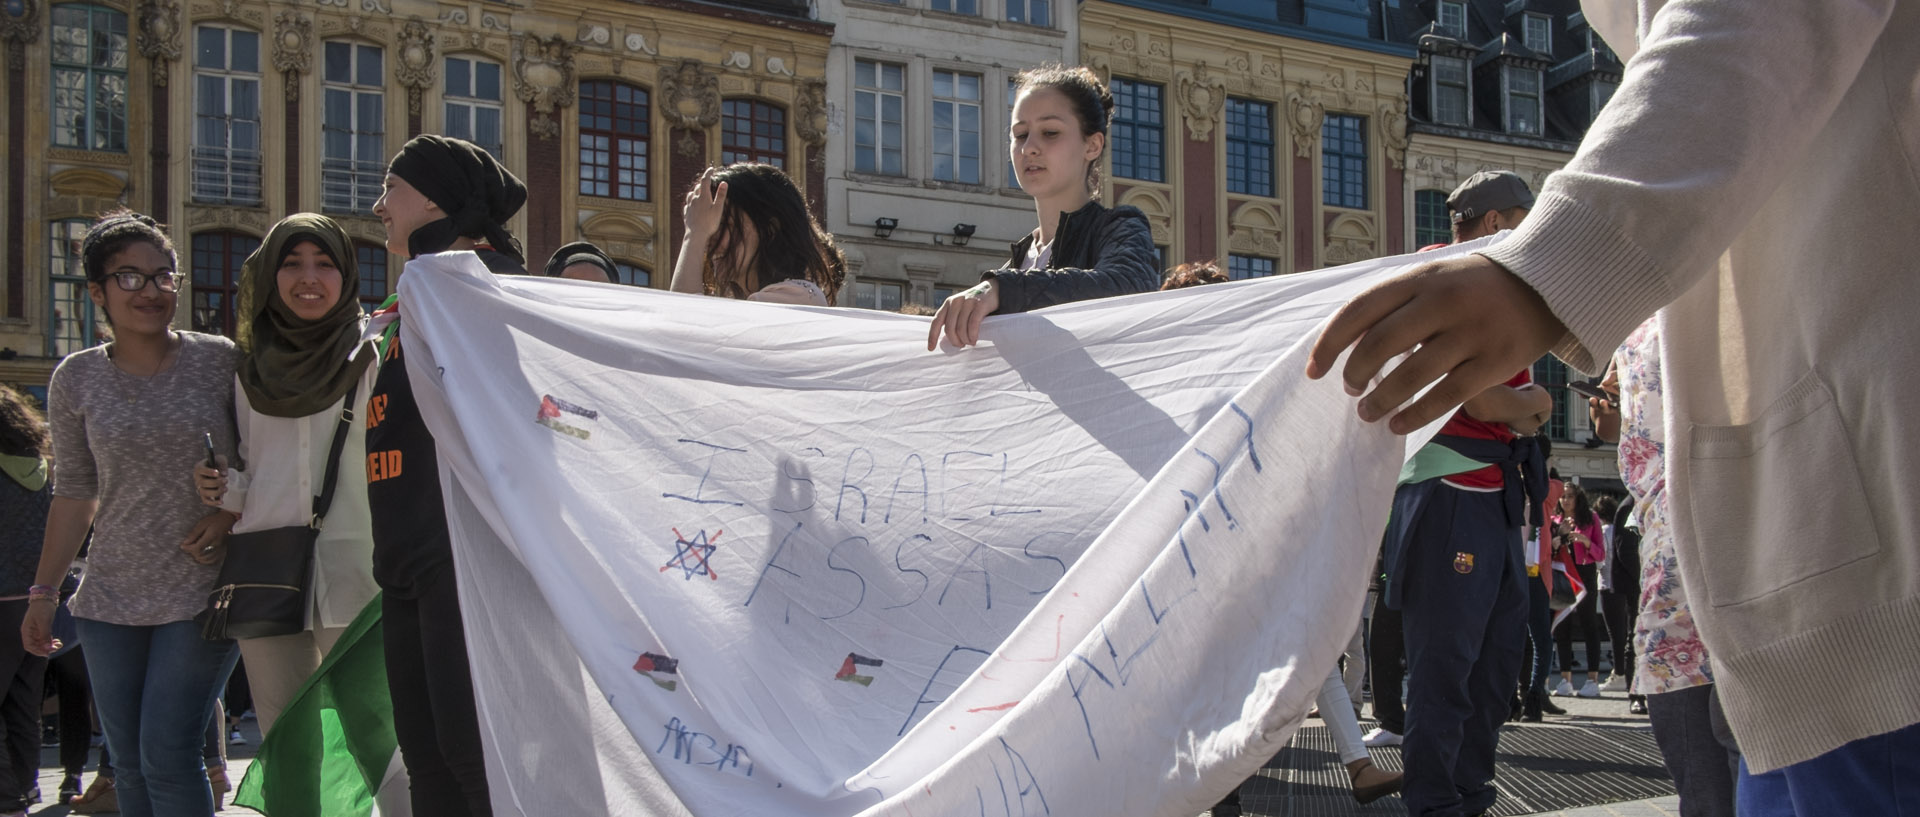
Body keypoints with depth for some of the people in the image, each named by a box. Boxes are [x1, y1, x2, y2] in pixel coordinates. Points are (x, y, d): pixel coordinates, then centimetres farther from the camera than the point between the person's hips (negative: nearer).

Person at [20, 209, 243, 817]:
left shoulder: (221, 361, -2)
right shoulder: (77, 379, 4)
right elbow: (74, 494, 11)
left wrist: (232, 514, -12)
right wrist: (43, 592, 10)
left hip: (202, 591, -3)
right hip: (111, 600, 3)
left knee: (167, 755, -11)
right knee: (129, 765, 7)